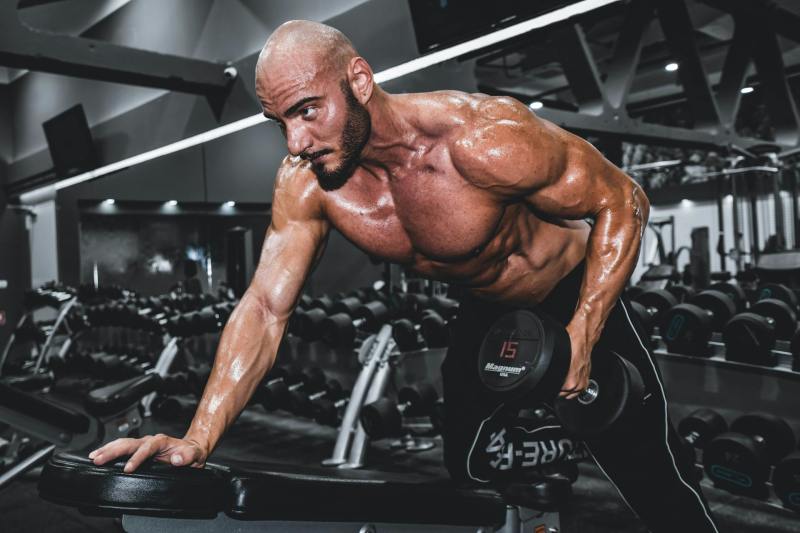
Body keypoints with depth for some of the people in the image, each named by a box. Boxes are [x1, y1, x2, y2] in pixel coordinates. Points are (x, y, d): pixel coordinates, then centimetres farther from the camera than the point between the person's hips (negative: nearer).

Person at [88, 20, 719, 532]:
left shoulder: (485, 139, -36)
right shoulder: (305, 184, -20)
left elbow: (624, 201, -23)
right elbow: (265, 309, -20)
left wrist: (581, 339, -29)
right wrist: (197, 441, -31)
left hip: (579, 301, -4)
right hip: (485, 315, 5)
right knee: (473, 479, 15)